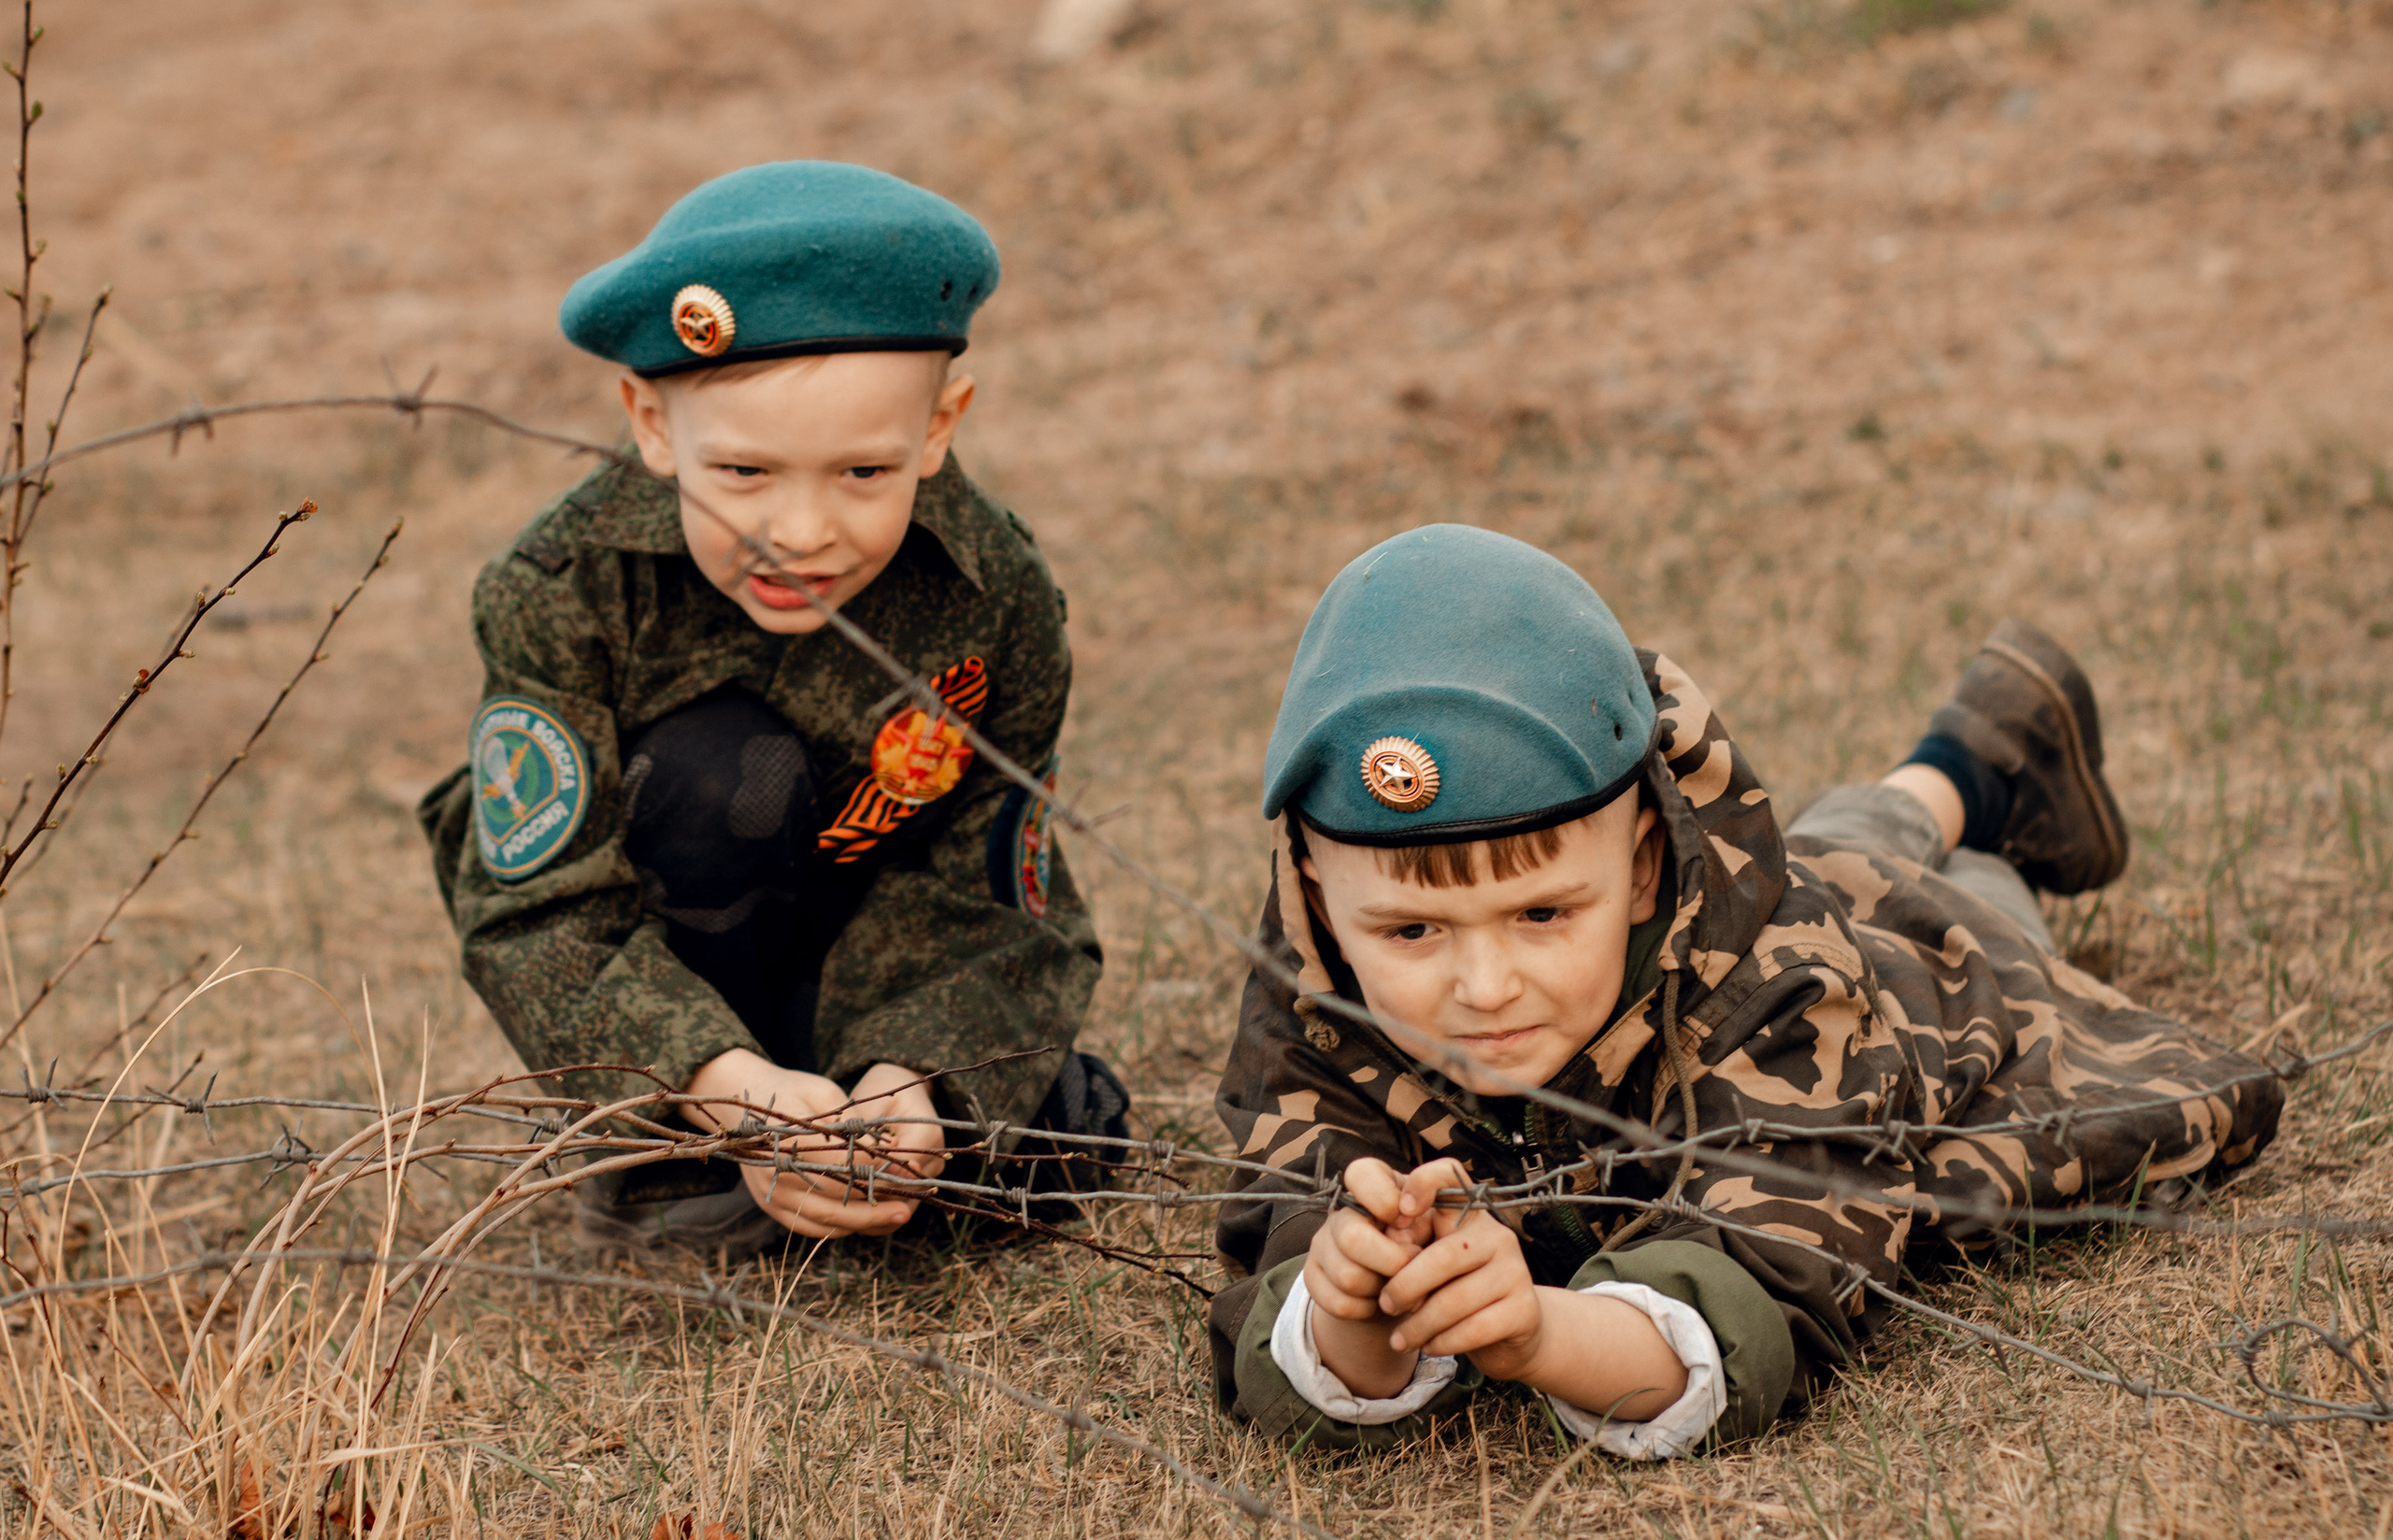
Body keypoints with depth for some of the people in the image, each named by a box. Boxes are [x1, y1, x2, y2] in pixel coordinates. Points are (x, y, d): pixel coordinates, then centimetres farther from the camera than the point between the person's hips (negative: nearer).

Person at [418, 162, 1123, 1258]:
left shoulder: (994, 601, -22)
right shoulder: (566, 592, -28)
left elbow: (966, 903, -17)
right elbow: (541, 915, -29)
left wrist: (909, 1075, -38)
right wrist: (728, 1085, -44)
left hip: (869, 905, 2)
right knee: (728, 769, -33)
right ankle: (666, 1166, -12)